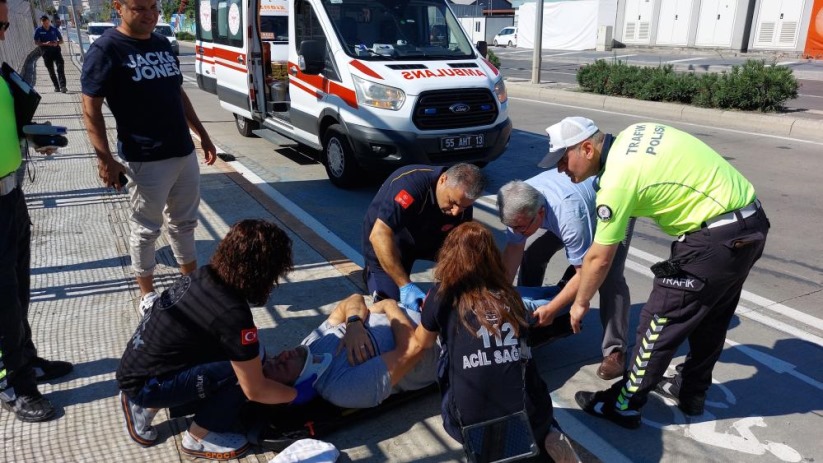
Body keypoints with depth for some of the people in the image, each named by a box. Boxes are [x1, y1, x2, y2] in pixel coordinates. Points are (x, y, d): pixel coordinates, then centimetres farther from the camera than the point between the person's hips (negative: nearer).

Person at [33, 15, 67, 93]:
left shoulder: (54, 29, 4)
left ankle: (63, 86, -22)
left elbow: (61, 40, 11)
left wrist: (57, 43, -12)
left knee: (60, 67, -15)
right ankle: (56, 86, 14)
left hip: (56, 49, 0)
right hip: (46, 52, 0)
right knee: (51, 70, 5)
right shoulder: (38, 30, 1)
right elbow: (36, 42, 0)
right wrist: (45, 44, -17)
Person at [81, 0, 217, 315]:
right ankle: (147, 292, 22)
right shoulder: (106, 49, -10)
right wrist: (105, 159, -18)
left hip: (184, 152, 7)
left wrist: (202, 135, 18)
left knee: (184, 222, 18)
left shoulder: (163, 44, 12)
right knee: (146, 229, 7)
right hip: (145, 160, -7)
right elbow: (91, 108, -12)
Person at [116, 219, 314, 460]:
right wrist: (297, 394, 0)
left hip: (133, 369, 8)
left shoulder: (203, 275, -5)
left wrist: (252, 360, 17)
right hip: (143, 386, -8)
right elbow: (254, 390, -16)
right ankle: (199, 438, 3)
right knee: (242, 365, -20)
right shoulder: (233, 315, -28)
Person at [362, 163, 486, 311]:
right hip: (386, 244, -4)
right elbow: (379, 235, -42)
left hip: (426, 239, 4)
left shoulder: (462, 201, -20)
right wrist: (405, 285, -42)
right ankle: (372, 273, 16)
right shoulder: (410, 183, -37)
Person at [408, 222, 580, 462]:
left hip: (471, 425, -2)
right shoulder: (509, 294, 7)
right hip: (530, 418, 2)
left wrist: (428, 312, 36)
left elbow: (421, 343, 15)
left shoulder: (443, 294, -1)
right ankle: (547, 436, 7)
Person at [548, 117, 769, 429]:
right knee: (711, 318, 22)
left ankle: (623, 406, 13)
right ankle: (690, 392, 39)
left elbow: (599, 258, -10)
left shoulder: (617, 179, -19)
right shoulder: (630, 135, 5)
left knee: (660, 319, 0)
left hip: (718, 239, -10)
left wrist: (580, 303, 4)